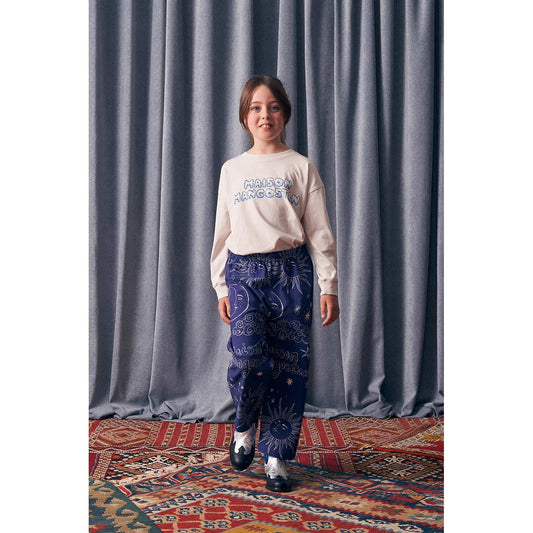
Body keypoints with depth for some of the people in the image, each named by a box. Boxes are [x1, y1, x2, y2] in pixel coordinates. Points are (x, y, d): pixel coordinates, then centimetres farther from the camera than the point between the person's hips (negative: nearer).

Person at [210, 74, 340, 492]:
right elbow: (223, 232, 15)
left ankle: (277, 456, 12)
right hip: (244, 271, 1)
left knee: (290, 364, -1)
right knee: (249, 355, -18)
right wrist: (221, 286, 10)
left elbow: (320, 231, 4)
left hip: (291, 271, -1)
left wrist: (329, 285, -2)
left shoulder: (302, 167, 7)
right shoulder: (232, 170, 13)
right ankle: (245, 426, 12)